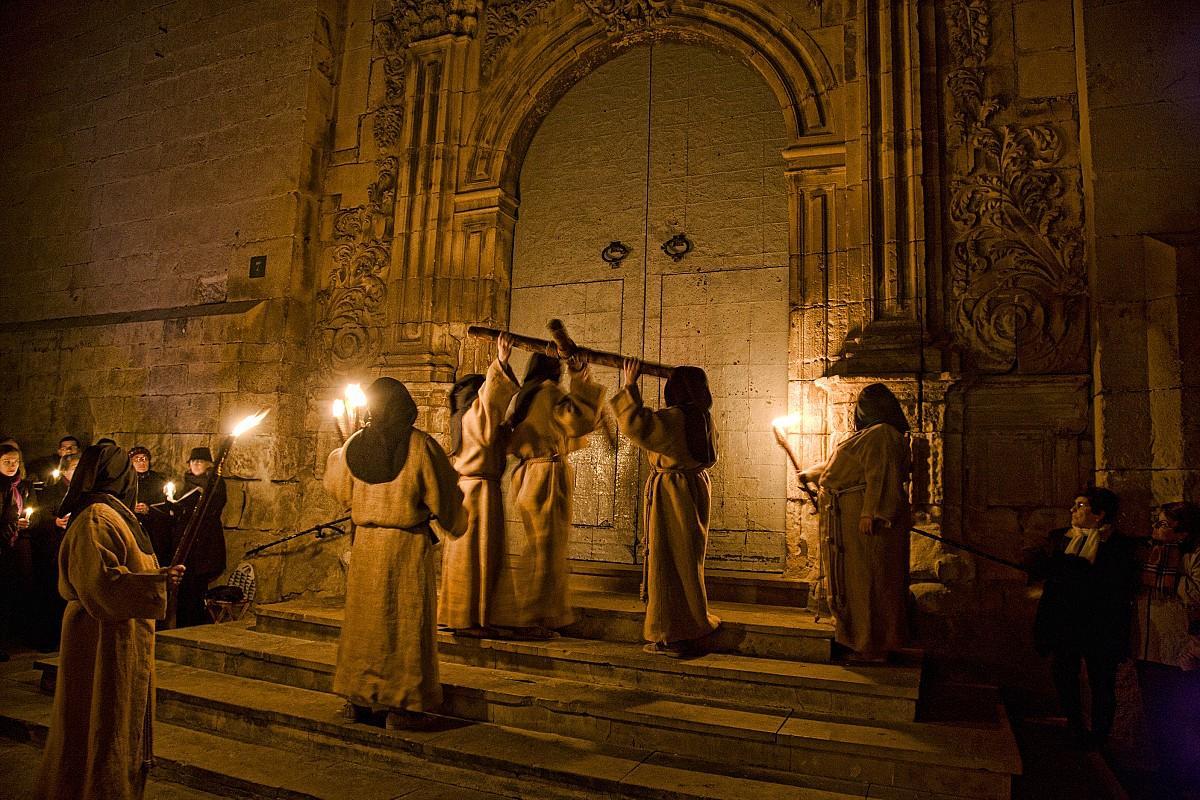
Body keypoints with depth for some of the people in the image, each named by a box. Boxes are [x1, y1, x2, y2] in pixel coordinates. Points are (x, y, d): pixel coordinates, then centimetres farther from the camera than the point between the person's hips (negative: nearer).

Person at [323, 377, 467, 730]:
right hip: (408, 545, -4)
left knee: (364, 619, 15)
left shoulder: (354, 446, 1)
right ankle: (402, 705, 10)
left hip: (365, 543, 4)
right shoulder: (421, 445, -12)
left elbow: (334, 481, 20)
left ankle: (358, 699, 24)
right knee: (407, 622, 5)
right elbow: (445, 496, -7)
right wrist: (457, 525, 12)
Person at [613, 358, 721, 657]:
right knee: (688, 560, 18)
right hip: (696, 489, 9)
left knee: (668, 562, 0)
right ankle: (694, 626, 28)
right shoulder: (703, 418, 6)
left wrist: (630, 386, -21)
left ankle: (674, 636, 6)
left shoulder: (673, 417, -19)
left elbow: (635, 422, -31)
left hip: (671, 494, -8)